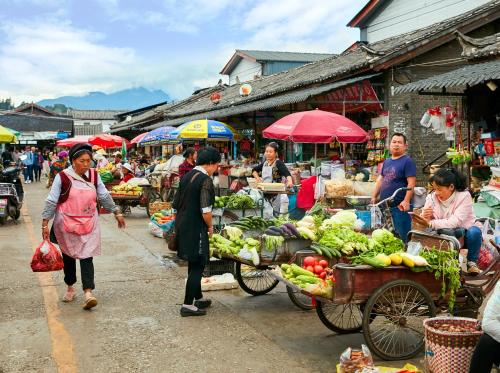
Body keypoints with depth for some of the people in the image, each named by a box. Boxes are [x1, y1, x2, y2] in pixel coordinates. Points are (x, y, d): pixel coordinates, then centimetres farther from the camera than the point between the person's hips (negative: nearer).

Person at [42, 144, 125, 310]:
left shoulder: (94, 175, 0)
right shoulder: (62, 177, -10)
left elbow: (104, 196, 11)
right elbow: (51, 201, -7)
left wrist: (116, 212, 14)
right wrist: (45, 223, -8)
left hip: (89, 223, 1)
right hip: (67, 224, -1)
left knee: (86, 257, -7)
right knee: (68, 256, 13)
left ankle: (88, 293, -12)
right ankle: (70, 288, 31)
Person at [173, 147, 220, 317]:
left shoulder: (186, 176, 10)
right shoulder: (205, 180, -16)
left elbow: (176, 204, 14)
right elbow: (206, 211, -21)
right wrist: (210, 227, -4)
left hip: (182, 225, 9)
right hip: (196, 229, -9)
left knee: (194, 265, 20)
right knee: (197, 266, 2)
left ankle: (198, 298, 34)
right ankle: (188, 305, 5)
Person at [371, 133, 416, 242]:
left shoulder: (407, 161, -6)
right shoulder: (386, 162, 16)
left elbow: (411, 183, -14)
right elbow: (380, 180, 23)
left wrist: (406, 201, -22)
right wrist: (374, 197, 17)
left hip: (400, 207, -7)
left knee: (401, 237, -5)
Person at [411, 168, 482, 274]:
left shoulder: (464, 196, -16)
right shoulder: (432, 197, -4)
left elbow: (455, 222, -27)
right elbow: (424, 222, -5)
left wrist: (430, 223, -34)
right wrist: (424, 217, -30)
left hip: (464, 235, -2)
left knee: (474, 231, -32)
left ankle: (472, 262, -9)